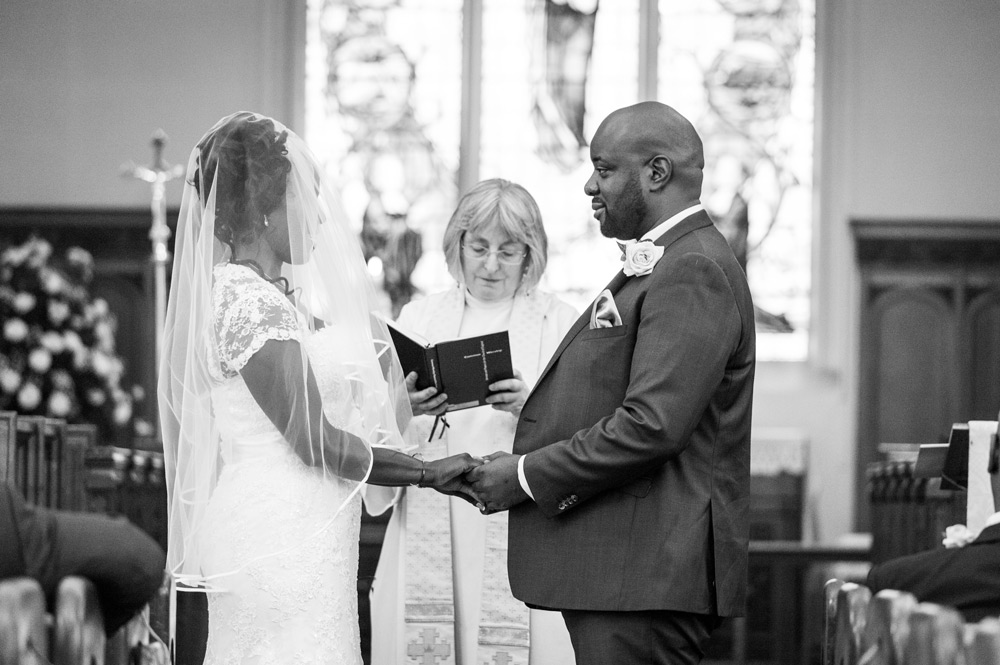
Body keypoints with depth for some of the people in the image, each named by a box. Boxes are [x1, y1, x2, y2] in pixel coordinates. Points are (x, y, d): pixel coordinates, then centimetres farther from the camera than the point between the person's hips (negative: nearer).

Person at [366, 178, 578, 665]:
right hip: (430, 529, 2)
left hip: (520, 532, -2)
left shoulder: (558, 322, 7)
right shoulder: (418, 317, 14)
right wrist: (402, 408, -16)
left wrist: (530, 408, -19)